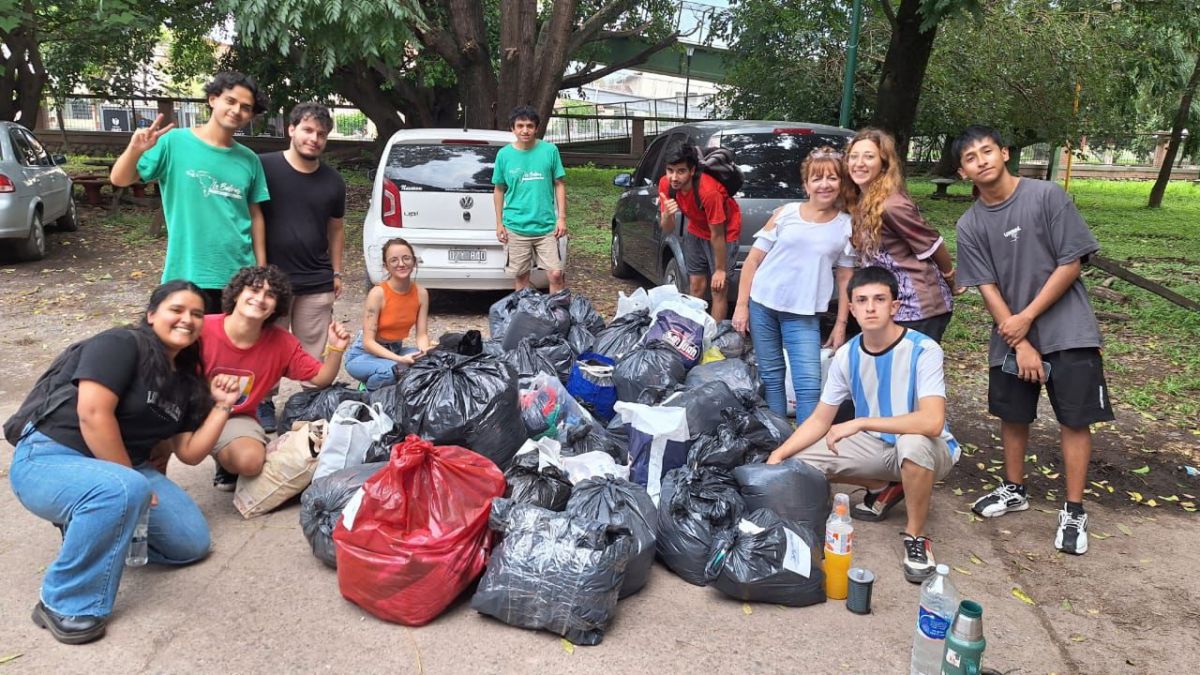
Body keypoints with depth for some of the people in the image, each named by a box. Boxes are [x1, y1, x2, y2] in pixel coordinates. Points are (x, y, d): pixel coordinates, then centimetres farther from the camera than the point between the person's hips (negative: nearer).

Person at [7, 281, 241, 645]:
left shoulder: (186, 379, 10)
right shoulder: (122, 343, -13)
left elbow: (189, 451, 8)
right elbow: (93, 415, -23)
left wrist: (222, 406, -2)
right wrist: (131, 478, -19)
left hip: (119, 467, 8)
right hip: (49, 459, -8)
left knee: (192, 542, -4)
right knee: (122, 490, -40)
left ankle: (87, 526, 14)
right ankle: (66, 605, -23)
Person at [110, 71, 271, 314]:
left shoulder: (249, 160, 6)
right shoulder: (174, 142, -5)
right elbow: (119, 179, -4)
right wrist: (134, 150, -24)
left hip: (240, 275, 4)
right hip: (188, 275, -4)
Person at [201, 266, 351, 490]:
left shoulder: (282, 343, -10)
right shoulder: (202, 329, -24)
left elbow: (321, 379, -4)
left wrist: (335, 350, -23)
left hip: (235, 418, 1)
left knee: (250, 461, -28)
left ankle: (226, 464, 12)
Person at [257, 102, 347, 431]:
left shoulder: (333, 181, 8)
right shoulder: (264, 167, -4)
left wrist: (336, 272, 14)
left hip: (317, 282, 3)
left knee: (312, 352, 8)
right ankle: (264, 404, 22)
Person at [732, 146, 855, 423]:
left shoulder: (847, 226, 0)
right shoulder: (785, 214, -1)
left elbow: (845, 278, 6)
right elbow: (753, 259, 1)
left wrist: (841, 324, 3)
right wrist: (741, 305, -4)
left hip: (803, 314, -1)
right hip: (762, 305, 1)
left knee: (810, 384, -10)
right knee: (771, 376, 10)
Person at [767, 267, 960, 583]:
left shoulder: (923, 350, -23)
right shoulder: (846, 355, -7)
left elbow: (932, 421, -36)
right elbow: (820, 420, -1)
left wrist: (861, 422, -37)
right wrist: (778, 454, -15)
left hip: (926, 450, -5)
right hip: (876, 446, 5)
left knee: (914, 442, -41)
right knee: (799, 460, -9)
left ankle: (915, 535, -14)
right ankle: (885, 489, 13)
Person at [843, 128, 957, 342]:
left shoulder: (891, 205, -20)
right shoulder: (860, 202, 6)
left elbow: (931, 245, -11)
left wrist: (950, 281, 4)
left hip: (919, 306, -8)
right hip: (896, 306, 8)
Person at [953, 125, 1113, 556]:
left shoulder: (1047, 196, -10)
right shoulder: (970, 225, -1)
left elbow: (1071, 263, -10)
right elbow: (988, 288, -3)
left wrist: (1026, 318, -13)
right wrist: (1020, 344, -10)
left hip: (1067, 331, -3)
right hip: (1009, 337, 3)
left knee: (1074, 420, 0)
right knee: (1012, 416, 13)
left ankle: (1074, 512, 11)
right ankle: (1014, 490, 33)